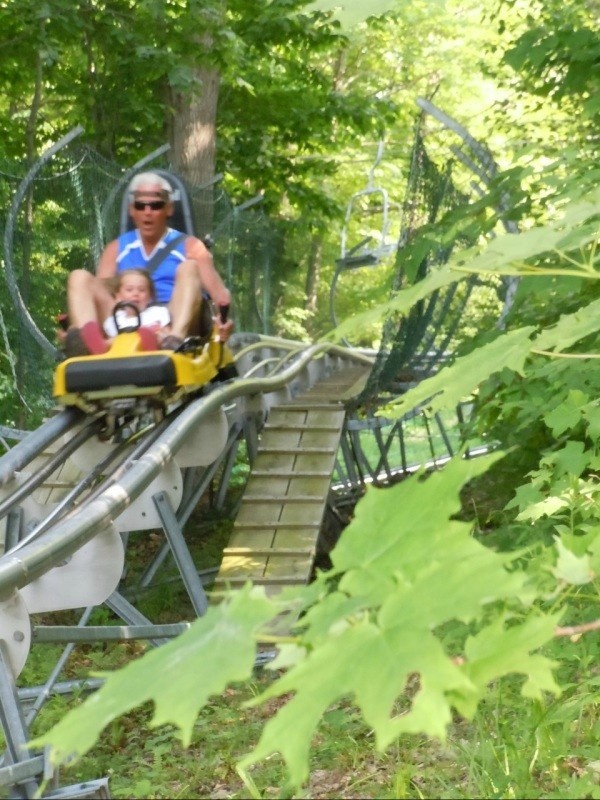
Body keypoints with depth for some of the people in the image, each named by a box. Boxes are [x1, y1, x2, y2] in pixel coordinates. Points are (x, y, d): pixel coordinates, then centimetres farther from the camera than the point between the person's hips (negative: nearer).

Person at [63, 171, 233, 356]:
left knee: (188, 269, -21)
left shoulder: (188, 246, 16)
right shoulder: (116, 249, 22)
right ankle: (83, 338, -44)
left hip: (174, 326, -2)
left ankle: (176, 339, -49)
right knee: (80, 278, -12)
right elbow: (99, 287, 8)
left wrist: (223, 317, -22)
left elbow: (216, 289, 2)